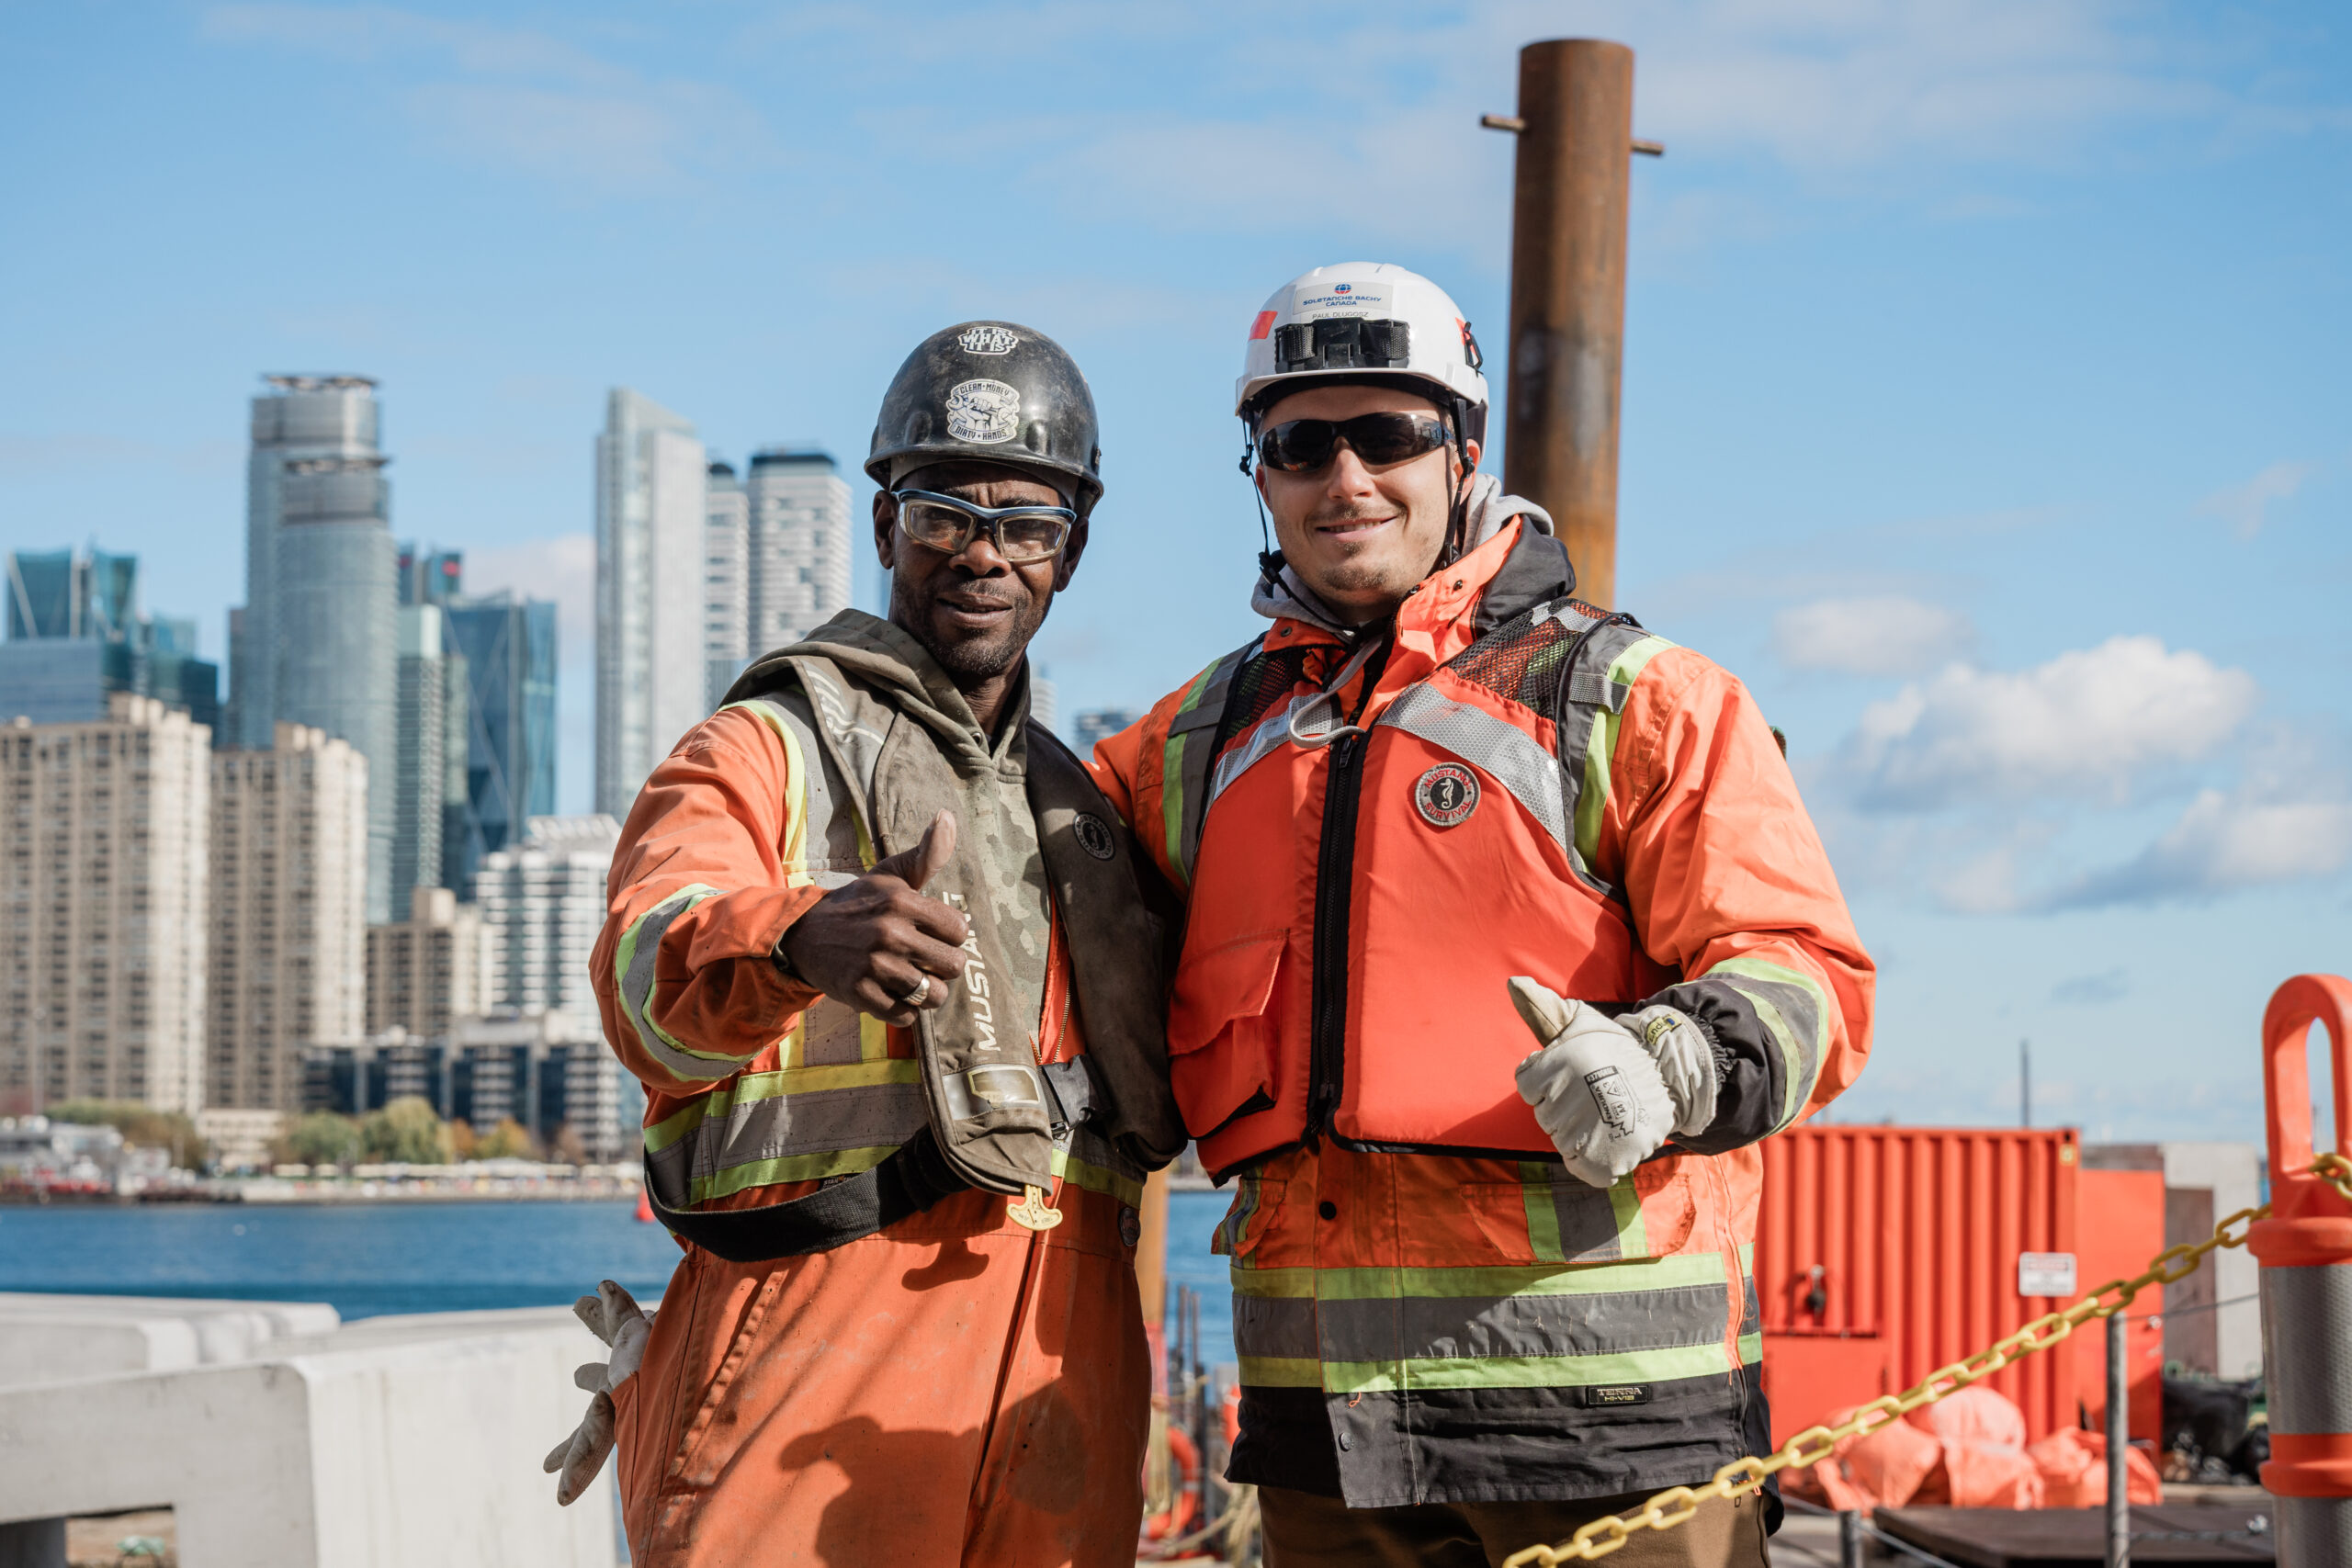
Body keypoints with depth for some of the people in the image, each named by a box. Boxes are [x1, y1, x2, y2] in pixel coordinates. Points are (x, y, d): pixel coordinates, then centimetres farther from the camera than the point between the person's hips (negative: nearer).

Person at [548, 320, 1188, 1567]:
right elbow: (651, 977, -17)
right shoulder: (765, 752, 3)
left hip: (1063, 1368, 6)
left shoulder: (1081, 805, 23)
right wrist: (800, 941, -37)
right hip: (821, 1342, -6)